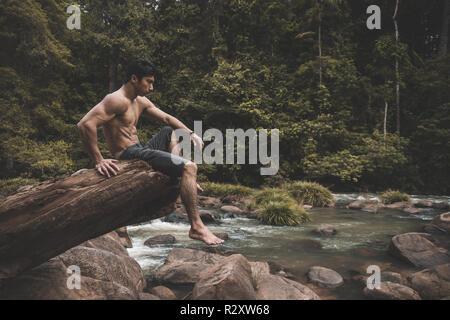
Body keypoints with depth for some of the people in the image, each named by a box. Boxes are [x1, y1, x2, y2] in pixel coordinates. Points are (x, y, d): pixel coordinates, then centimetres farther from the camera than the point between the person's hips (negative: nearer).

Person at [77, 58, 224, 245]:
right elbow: (85, 125, -27)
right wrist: (98, 161, -27)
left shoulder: (140, 101, 14)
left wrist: (190, 133, 9)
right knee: (190, 167, -21)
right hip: (129, 156, -11)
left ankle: (184, 179, 14)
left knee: (170, 131, 31)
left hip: (140, 151, 11)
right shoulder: (117, 100, -15)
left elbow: (166, 118, 23)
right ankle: (196, 227, -24)